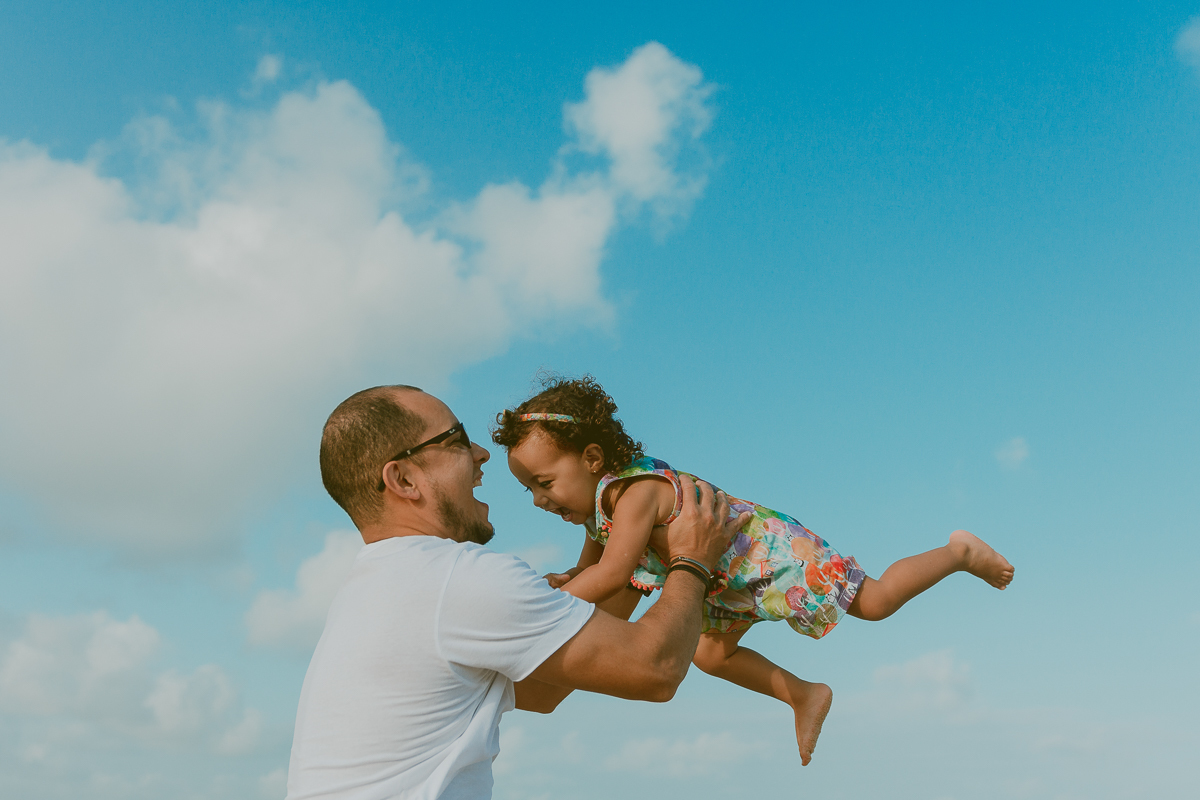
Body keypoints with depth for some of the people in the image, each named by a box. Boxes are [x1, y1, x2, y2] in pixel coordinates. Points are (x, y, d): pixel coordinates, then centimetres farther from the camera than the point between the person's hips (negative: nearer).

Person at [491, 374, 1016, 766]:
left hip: (772, 549, -8)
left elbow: (611, 576, -45)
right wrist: (560, 583, -16)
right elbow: (590, 567, 4)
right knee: (710, 654, 12)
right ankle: (803, 695, 31)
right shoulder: (597, 505, -8)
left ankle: (961, 552, 29)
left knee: (874, 603, 6)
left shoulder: (636, 490, -38)